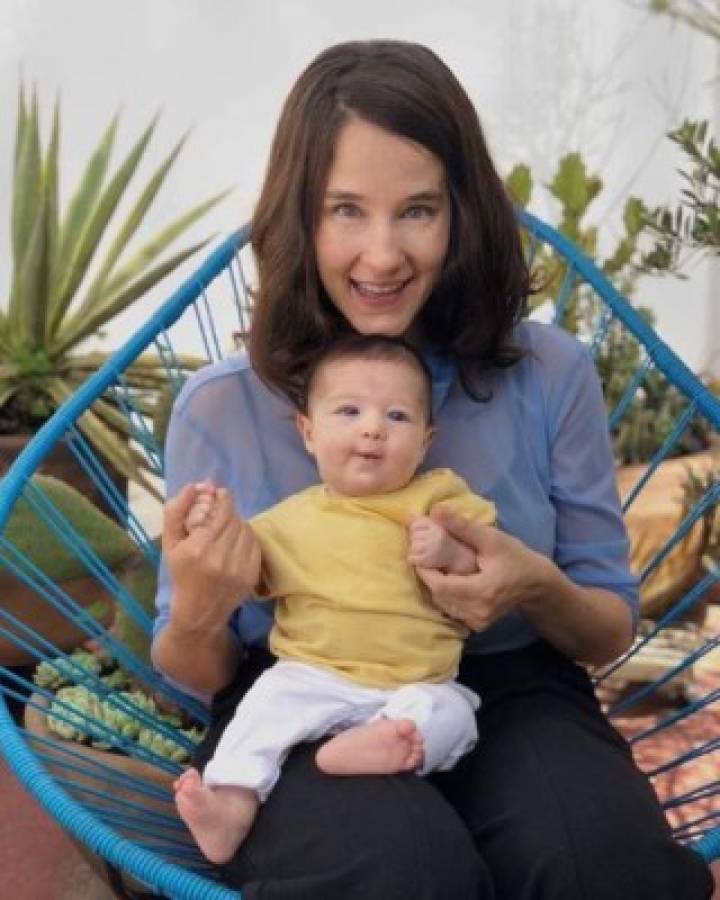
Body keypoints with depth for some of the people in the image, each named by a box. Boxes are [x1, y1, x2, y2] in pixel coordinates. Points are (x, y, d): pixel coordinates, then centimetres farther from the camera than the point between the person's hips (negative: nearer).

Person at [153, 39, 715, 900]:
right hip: (302, 713, 0)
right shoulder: (220, 406, -4)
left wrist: (542, 592, -18)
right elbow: (198, 674, 5)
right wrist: (196, 614, -21)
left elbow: (612, 631, 6)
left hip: (509, 695, 1)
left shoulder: (551, 374, -3)